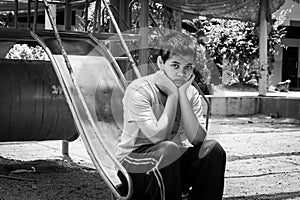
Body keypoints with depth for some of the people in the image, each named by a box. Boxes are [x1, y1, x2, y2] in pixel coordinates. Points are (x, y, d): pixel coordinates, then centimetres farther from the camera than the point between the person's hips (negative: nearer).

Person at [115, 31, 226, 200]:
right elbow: (158, 136, -28)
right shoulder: (138, 91, -16)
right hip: (133, 161, -5)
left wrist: (182, 95, -19)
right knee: (168, 149, -34)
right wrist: (173, 95, -21)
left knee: (213, 149, -17)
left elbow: (197, 139, -15)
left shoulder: (191, 93, 0)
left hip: (173, 161, 5)